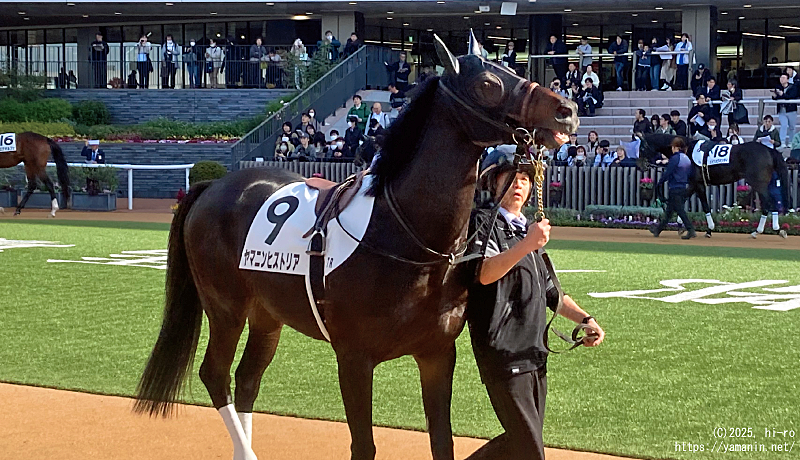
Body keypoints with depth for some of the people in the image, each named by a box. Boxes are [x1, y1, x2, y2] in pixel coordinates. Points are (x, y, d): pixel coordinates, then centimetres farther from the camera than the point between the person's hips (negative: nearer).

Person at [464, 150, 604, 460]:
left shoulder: (530, 231, 22)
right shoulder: (483, 222, -3)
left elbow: (550, 292, 25)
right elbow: (484, 274, -22)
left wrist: (584, 319, 9)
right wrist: (527, 245, -35)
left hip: (535, 353, 8)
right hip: (503, 351, -8)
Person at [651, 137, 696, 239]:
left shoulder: (675, 158, -13)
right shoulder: (687, 159, 12)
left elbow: (667, 173, -14)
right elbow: (690, 174, 14)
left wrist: (659, 184, -6)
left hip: (675, 188, -9)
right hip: (684, 188, 9)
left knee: (680, 210, -8)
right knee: (669, 210, 15)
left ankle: (691, 230, -15)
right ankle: (658, 229, 24)